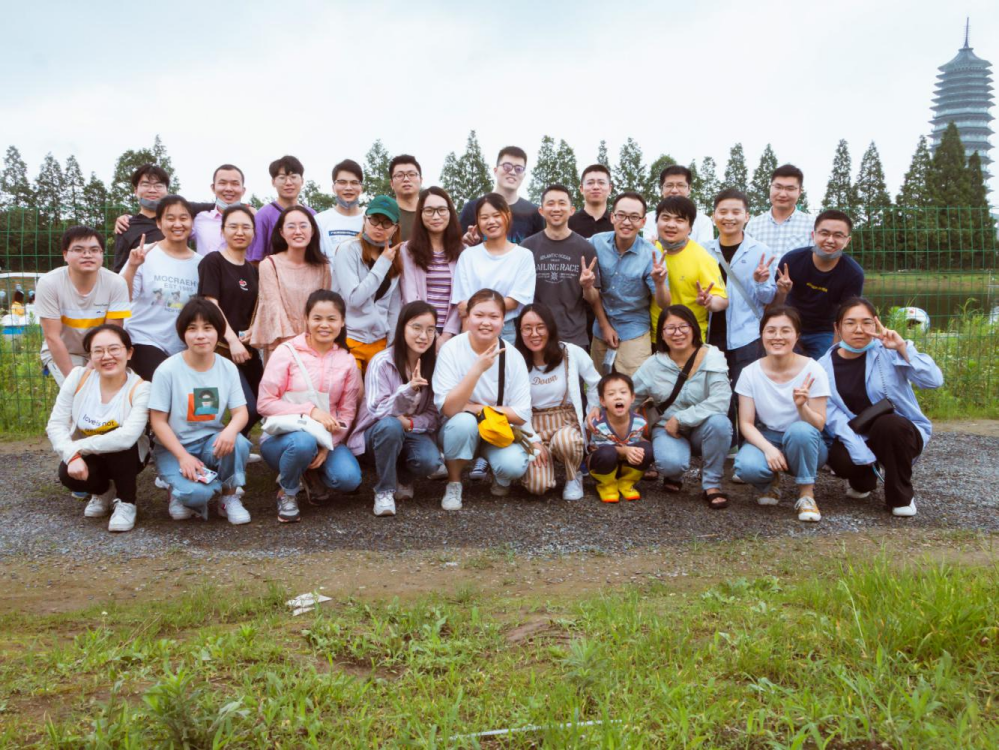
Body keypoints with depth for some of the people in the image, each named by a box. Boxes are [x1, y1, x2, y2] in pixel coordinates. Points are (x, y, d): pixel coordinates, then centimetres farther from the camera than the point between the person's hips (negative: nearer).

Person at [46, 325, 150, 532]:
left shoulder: (140, 388, -25)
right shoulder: (78, 377, -14)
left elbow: (127, 437, -38)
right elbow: (56, 424, -14)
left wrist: (79, 447, -32)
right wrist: (72, 455, -31)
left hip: (126, 458, -2)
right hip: (87, 458, 3)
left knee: (120, 444, -35)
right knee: (68, 474, -29)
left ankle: (126, 502, -10)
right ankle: (102, 492, 8)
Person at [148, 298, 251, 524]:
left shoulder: (228, 368, -3)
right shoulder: (167, 370, -13)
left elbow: (240, 412, -6)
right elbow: (158, 421, -10)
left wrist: (230, 430, -30)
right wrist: (183, 456, -19)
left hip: (211, 442, 3)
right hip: (174, 447, -3)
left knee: (238, 443, -32)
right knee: (195, 494, -31)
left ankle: (229, 498, -5)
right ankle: (181, 490, 9)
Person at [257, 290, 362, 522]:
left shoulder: (347, 361, 3)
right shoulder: (287, 353, -9)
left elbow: (347, 412, 3)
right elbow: (265, 403, -12)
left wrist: (328, 445, -14)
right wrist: (310, 411, -22)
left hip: (327, 439, 3)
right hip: (281, 435, -3)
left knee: (349, 479, -25)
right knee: (304, 442, -39)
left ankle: (311, 470, 11)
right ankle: (287, 493, -6)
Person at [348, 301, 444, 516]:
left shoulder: (434, 363, -4)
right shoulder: (382, 362, -15)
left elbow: (434, 416, -1)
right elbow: (377, 411, -22)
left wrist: (410, 423, -23)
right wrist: (409, 389, -39)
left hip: (415, 432, 3)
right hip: (378, 433, -2)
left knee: (430, 461, -29)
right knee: (390, 425, -37)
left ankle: (403, 478, 8)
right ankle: (384, 490, -18)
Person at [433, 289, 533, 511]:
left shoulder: (512, 356, -11)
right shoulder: (451, 350, -17)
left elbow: (521, 415, -11)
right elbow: (448, 408, -26)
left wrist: (477, 408, -18)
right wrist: (478, 369, -35)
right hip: (460, 430, -1)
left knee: (514, 465, -29)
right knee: (464, 421, -35)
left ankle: (499, 476, 9)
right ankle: (454, 483, -9)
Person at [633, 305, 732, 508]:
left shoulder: (711, 358, -13)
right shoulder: (653, 365, -3)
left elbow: (720, 401, -25)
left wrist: (680, 418, -22)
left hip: (702, 430, 0)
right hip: (667, 429, 0)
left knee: (719, 422, -35)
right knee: (671, 463, -33)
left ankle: (712, 484, -13)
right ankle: (674, 475, 9)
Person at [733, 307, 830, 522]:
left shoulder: (812, 371, -13)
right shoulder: (751, 373, -8)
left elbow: (818, 425, -14)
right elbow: (746, 423, -8)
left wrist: (802, 406, -36)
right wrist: (768, 448, -26)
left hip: (805, 445, -1)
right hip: (766, 439, 1)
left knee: (799, 430, -37)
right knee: (746, 467, -32)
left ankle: (807, 493, -12)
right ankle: (770, 484, 6)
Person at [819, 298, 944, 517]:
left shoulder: (888, 352, -9)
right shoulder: (824, 367, -5)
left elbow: (934, 380, -21)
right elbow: (833, 417, -14)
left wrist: (903, 348, -27)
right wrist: (864, 457, -24)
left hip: (900, 432, -1)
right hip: (857, 439, 1)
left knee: (887, 424, -35)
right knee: (840, 461, -32)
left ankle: (901, 496, -10)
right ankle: (863, 479, 10)